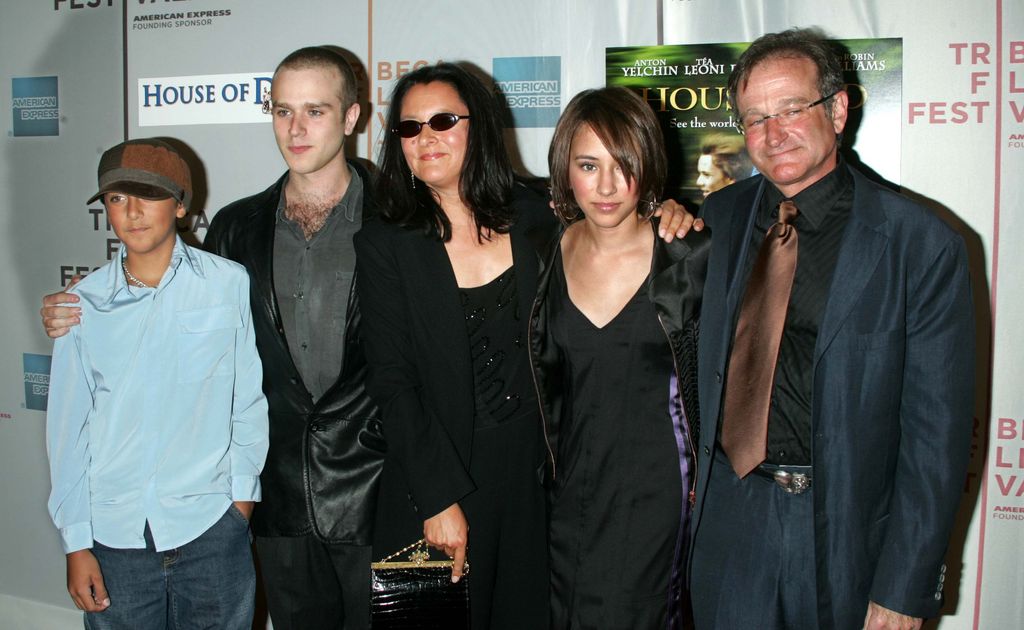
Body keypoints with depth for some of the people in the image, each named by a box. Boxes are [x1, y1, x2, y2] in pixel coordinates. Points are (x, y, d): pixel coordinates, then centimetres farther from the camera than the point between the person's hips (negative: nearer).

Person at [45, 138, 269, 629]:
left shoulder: (229, 284, -5)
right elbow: (68, 425, 5)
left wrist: (242, 493, 3)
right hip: (114, 536, 2)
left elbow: (248, 400, 1)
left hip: (212, 531, -1)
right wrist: (76, 541, 5)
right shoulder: (84, 302, 1)